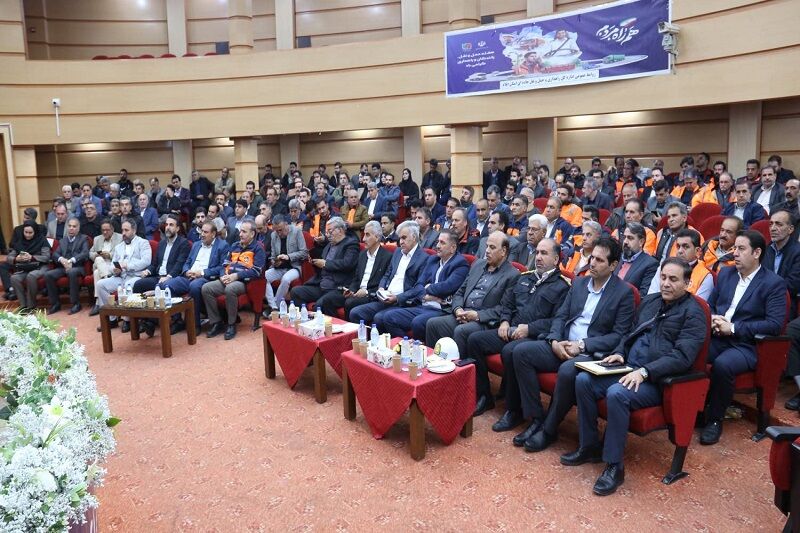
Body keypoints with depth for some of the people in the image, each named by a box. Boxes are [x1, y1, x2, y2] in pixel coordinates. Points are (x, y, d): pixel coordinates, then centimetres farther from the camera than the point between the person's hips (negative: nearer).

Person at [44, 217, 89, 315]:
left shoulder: (83, 239, 10)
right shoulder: (62, 240, 23)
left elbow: (85, 254, -6)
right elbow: (55, 254, 11)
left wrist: (71, 261, -20)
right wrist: (61, 259, -13)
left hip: (77, 267, -5)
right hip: (63, 267, 5)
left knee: (71, 272, -37)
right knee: (48, 274, -21)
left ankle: (75, 303, -26)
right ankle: (55, 303, -9)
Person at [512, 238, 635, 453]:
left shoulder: (624, 293, -4)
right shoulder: (579, 283, 13)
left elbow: (619, 336, -9)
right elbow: (560, 315, 13)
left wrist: (582, 345, -18)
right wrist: (554, 340, -8)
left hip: (593, 353, -6)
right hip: (563, 346, 6)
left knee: (567, 371, -37)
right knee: (521, 352, -14)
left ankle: (549, 429, -13)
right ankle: (536, 419, -8)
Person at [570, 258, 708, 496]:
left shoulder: (693, 313, -5)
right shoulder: (649, 301, 17)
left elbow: (682, 356, -17)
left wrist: (644, 371, -26)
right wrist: (619, 352, 4)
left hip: (656, 380, -7)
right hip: (629, 370, 7)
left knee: (617, 394, -33)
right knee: (583, 380, -14)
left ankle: (614, 465, -18)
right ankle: (589, 446, 1)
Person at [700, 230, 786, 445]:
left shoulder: (774, 283, -3)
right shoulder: (725, 273, 14)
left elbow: (775, 324, -12)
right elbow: (710, 304, 20)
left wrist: (733, 328, -16)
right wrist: (712, 320, -3)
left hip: (747, 345, -5)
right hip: (717, 338, 5)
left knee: (722, 364, -35)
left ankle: (715, 419, -14)